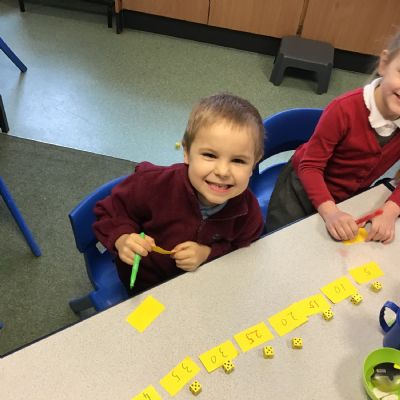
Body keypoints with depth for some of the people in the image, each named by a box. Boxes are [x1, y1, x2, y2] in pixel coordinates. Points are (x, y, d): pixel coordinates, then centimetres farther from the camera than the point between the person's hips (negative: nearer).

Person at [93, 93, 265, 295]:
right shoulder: (155, 185, -32)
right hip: (145, 283, -4)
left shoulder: (249, 212, -22)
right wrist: (122, 239, -35)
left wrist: (208, 253, -24)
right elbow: (110, 211, -14)